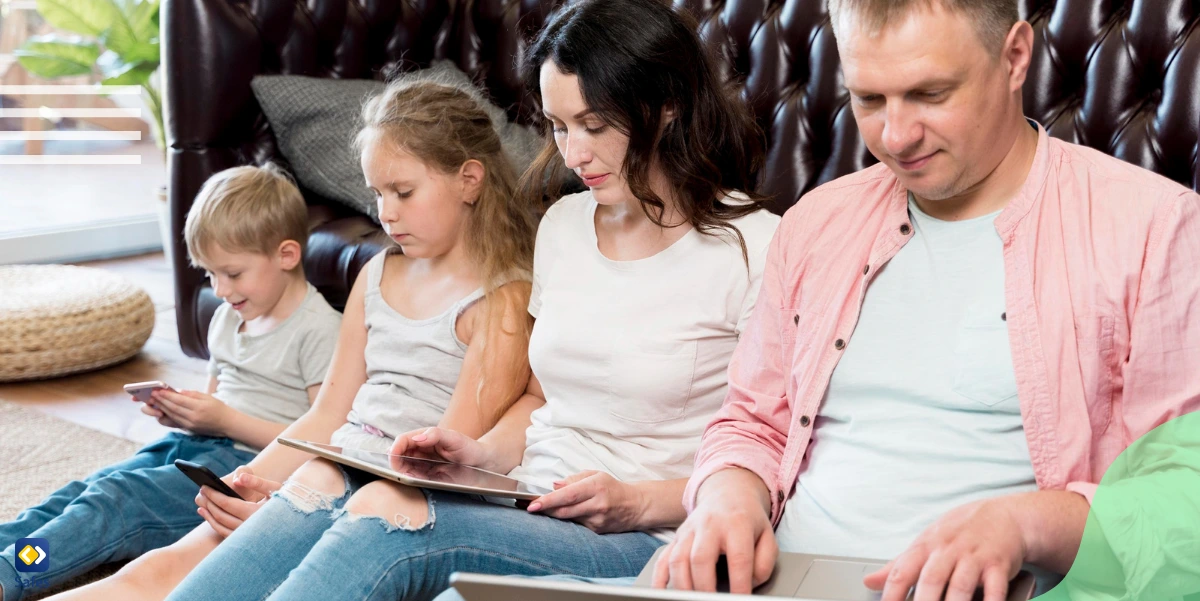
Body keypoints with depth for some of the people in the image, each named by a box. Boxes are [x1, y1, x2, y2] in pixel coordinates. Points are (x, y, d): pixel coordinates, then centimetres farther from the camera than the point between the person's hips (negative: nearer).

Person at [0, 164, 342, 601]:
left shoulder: (320, 330, -9)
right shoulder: (228, 318, 18)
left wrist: (226, 421, -16)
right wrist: (181, 412, 5)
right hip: (196, 445, 9)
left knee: (117, 499, -27)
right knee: (80, 492, -13)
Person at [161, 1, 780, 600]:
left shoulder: (753, 249, -8)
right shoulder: (563, 223, 14)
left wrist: (640, 502, -17)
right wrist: (485, 453, 2)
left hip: (644, 541, -6)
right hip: (528, 502, 6)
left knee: (389, 511, -29)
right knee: (321, 487, -20)